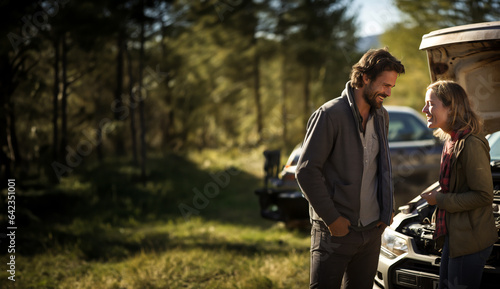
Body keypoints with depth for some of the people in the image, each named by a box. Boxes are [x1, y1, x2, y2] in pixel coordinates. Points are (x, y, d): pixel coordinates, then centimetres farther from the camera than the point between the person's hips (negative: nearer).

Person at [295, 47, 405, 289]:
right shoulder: (330, 115, -13)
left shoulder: (382, 117, 10)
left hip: (372, 230, 7)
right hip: (335, 232, -7)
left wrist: (388, 208, 13)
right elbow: (306, 171, -16)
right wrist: (332, 218, -15)